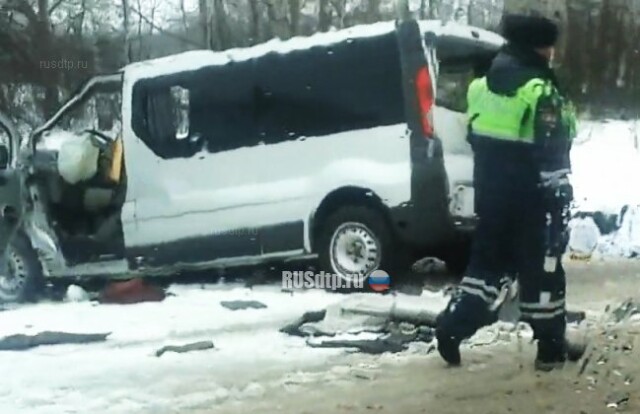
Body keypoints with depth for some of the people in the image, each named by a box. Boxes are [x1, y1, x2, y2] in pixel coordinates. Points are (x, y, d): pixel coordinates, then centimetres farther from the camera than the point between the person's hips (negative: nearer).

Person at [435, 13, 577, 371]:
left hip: (491, 193, 7)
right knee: (541, 268, 3)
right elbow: (552, 154, -18)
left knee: (488, 260, 16)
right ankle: (551, 347, 11)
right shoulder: (540, 92, -16)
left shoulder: (482, 86, 8)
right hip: (531, 197, -6)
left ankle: (451, 328, 9)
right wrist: (560, 198, -12)